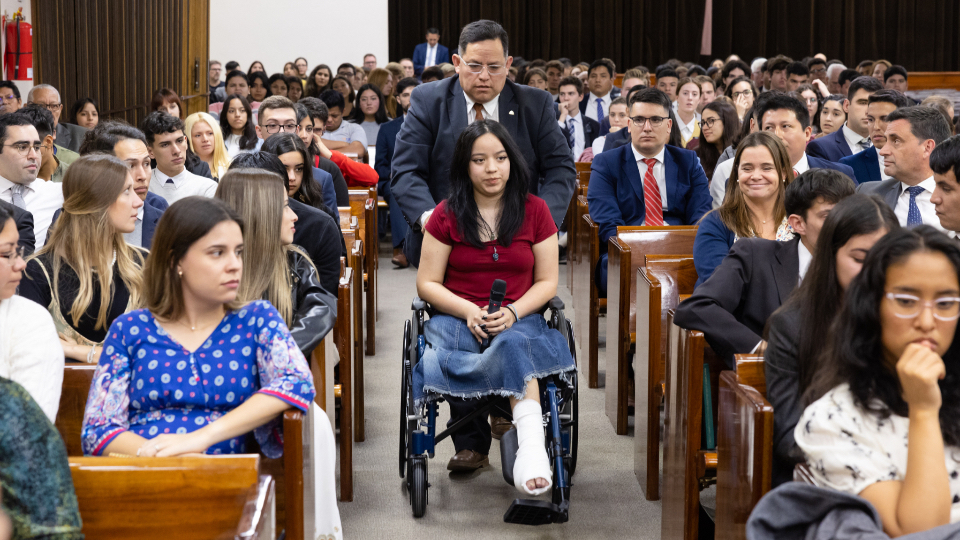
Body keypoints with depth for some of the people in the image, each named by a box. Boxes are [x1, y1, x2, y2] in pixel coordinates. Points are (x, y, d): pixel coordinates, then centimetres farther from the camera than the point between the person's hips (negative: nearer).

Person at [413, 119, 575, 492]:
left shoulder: (534, 211, 8)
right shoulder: (447, 215, 6)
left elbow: (547, 282, 7)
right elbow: (427, 284, 6)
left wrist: (512, 312, -12)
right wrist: (468, 311, -13)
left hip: (519, 318, 0)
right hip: (457, 318, 0)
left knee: (512, 344, -38)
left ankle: (531, 448, -50)